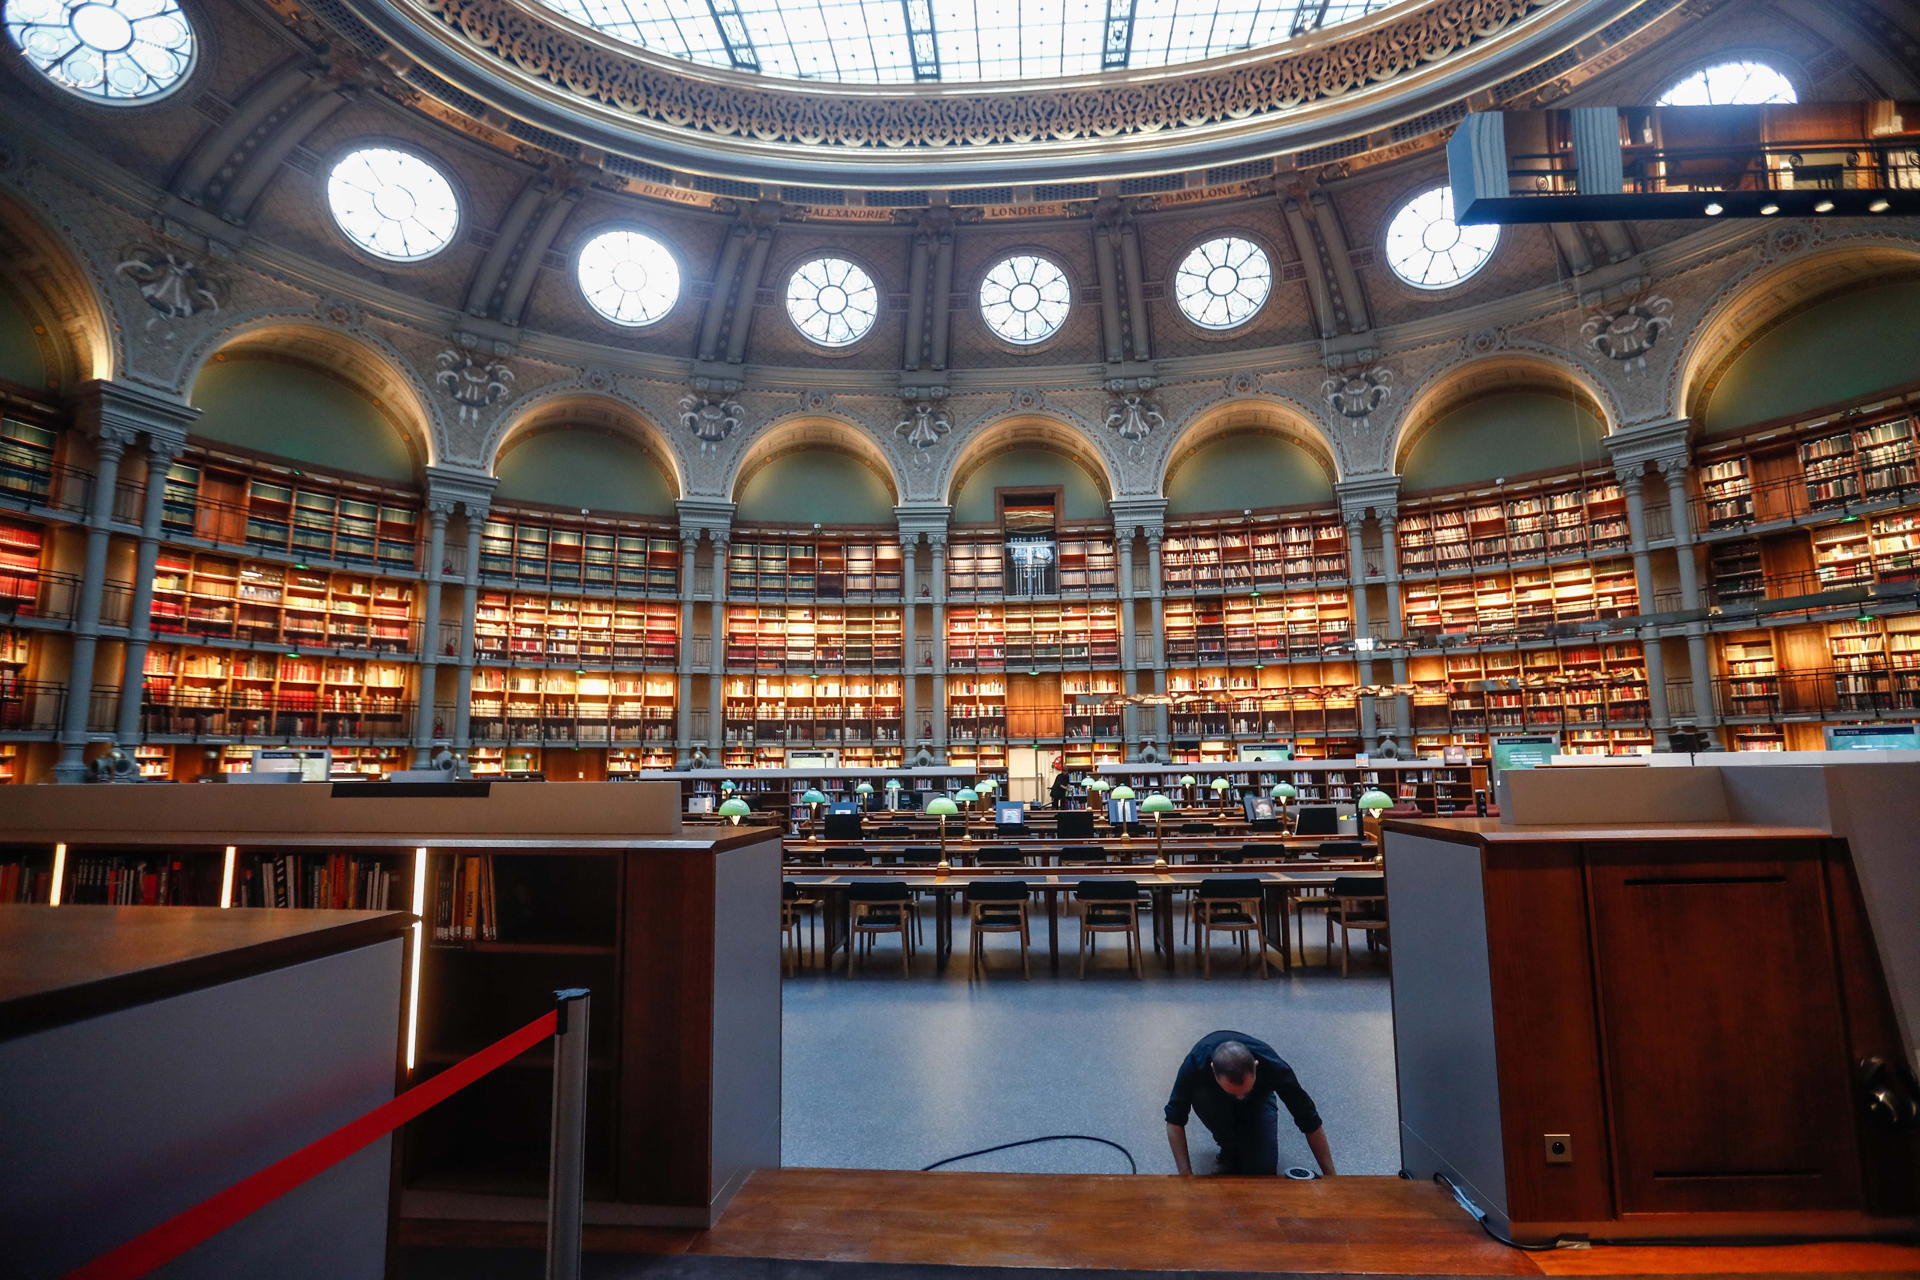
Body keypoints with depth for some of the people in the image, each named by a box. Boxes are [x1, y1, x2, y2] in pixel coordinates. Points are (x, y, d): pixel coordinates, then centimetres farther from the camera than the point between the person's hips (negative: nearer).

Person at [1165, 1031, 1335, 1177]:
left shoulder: (1273, 1066, -40)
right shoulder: (1196, 1063, -41)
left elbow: (1310, 1122, -26)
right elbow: (1175, 1119, -30)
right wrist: (1187, 1175, -36)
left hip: (1258, 1096, 0)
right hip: (1215, 1098, 0)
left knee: (1262, 1170, -23)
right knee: (1202, 1096, -36)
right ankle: (1230, 1150, -7)